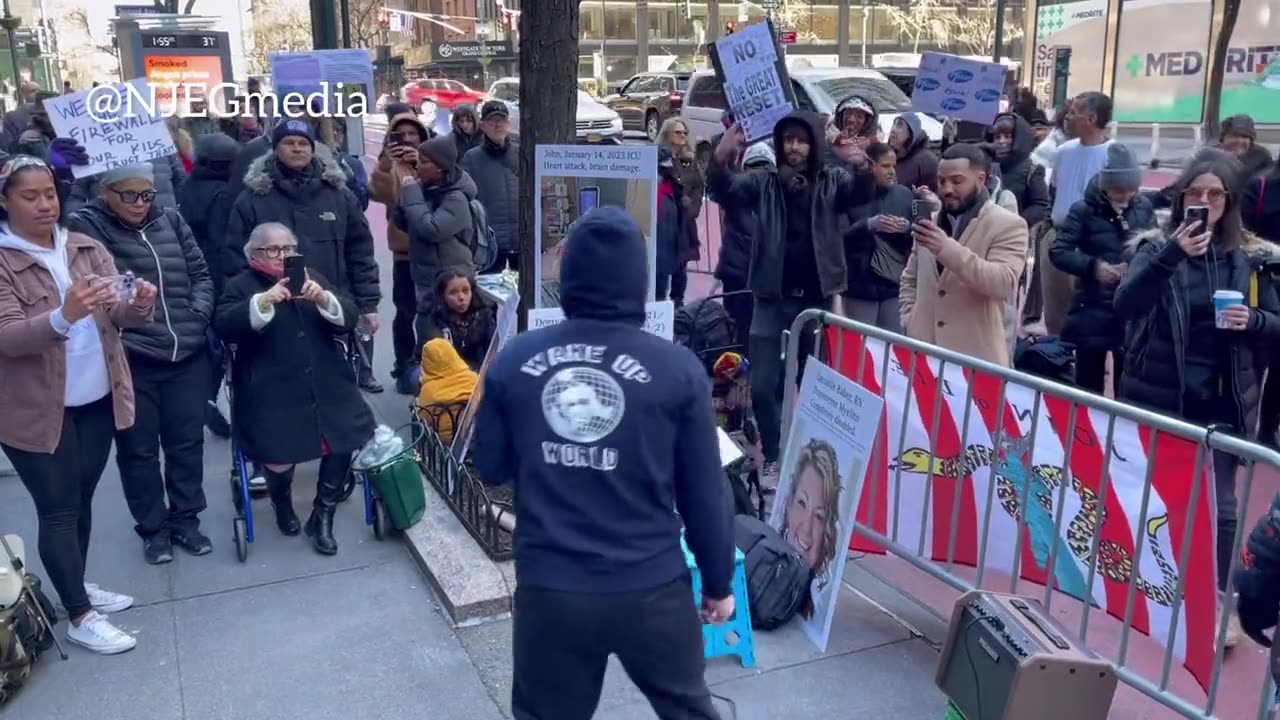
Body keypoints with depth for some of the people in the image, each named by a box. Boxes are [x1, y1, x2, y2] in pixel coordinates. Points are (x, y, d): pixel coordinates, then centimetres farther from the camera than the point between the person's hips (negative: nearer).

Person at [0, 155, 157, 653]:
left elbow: (117, 315, -3)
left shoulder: (87, 249, 4)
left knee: (82, 500, 17)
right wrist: (64, 316, -39)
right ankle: (80, 617, 11)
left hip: (97, 399, 5)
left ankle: (78, 587, 33)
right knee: (58, 509, 2)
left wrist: (138, 305, -27)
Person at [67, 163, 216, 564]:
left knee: (187, 442, 12)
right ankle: (152, 528, 26)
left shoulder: (171, 222, 8)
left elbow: (201, 274, 12)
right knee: (138, 449, 9)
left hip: (188, 355, 4)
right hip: (128, 360, -3)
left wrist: (198, 316, -1)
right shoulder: (84, 227, -5)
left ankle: (185, 519, 29)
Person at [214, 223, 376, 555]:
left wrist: (324, 299, -16)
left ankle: (322, 516, 4)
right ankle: (282, 503, 17)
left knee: (345, 436, -19)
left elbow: (349, 319, 5)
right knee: (279, 454, -21)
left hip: (326, 385, 3)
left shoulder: (312, 276, 16)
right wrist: (263, 302, -26)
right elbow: (224, 327, -12)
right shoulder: (241, 286, 7)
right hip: (272, 392, -3)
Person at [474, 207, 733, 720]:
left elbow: (490, 468, 6)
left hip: (547, 589, 2)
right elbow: (705, 494, -4)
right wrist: (719, 582, 9)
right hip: (651, 588, -1)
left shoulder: (512, 361, -5)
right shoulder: (677, 369, -11)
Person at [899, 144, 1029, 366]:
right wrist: (910, 321, 6)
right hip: (923, 352, 5)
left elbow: (1003, 283, -20)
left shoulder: (1008, 225, -5)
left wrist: (947, 249, -29)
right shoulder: (931, 221, 14)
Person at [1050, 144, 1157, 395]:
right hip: (1093, 312, -3)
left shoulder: (1144, 207, 5)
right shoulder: (1084, 210, -6)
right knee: (1089, 386, 6)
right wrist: (1094, 266, -26)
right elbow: (1058, 252, -13)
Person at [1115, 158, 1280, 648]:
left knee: (1219, 506, 0)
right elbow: (1124, 304, -19)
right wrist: (1171, 255, -31)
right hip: (1156, 398, -1)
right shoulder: (1157, 249, -2)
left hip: (1220, 405, 1)